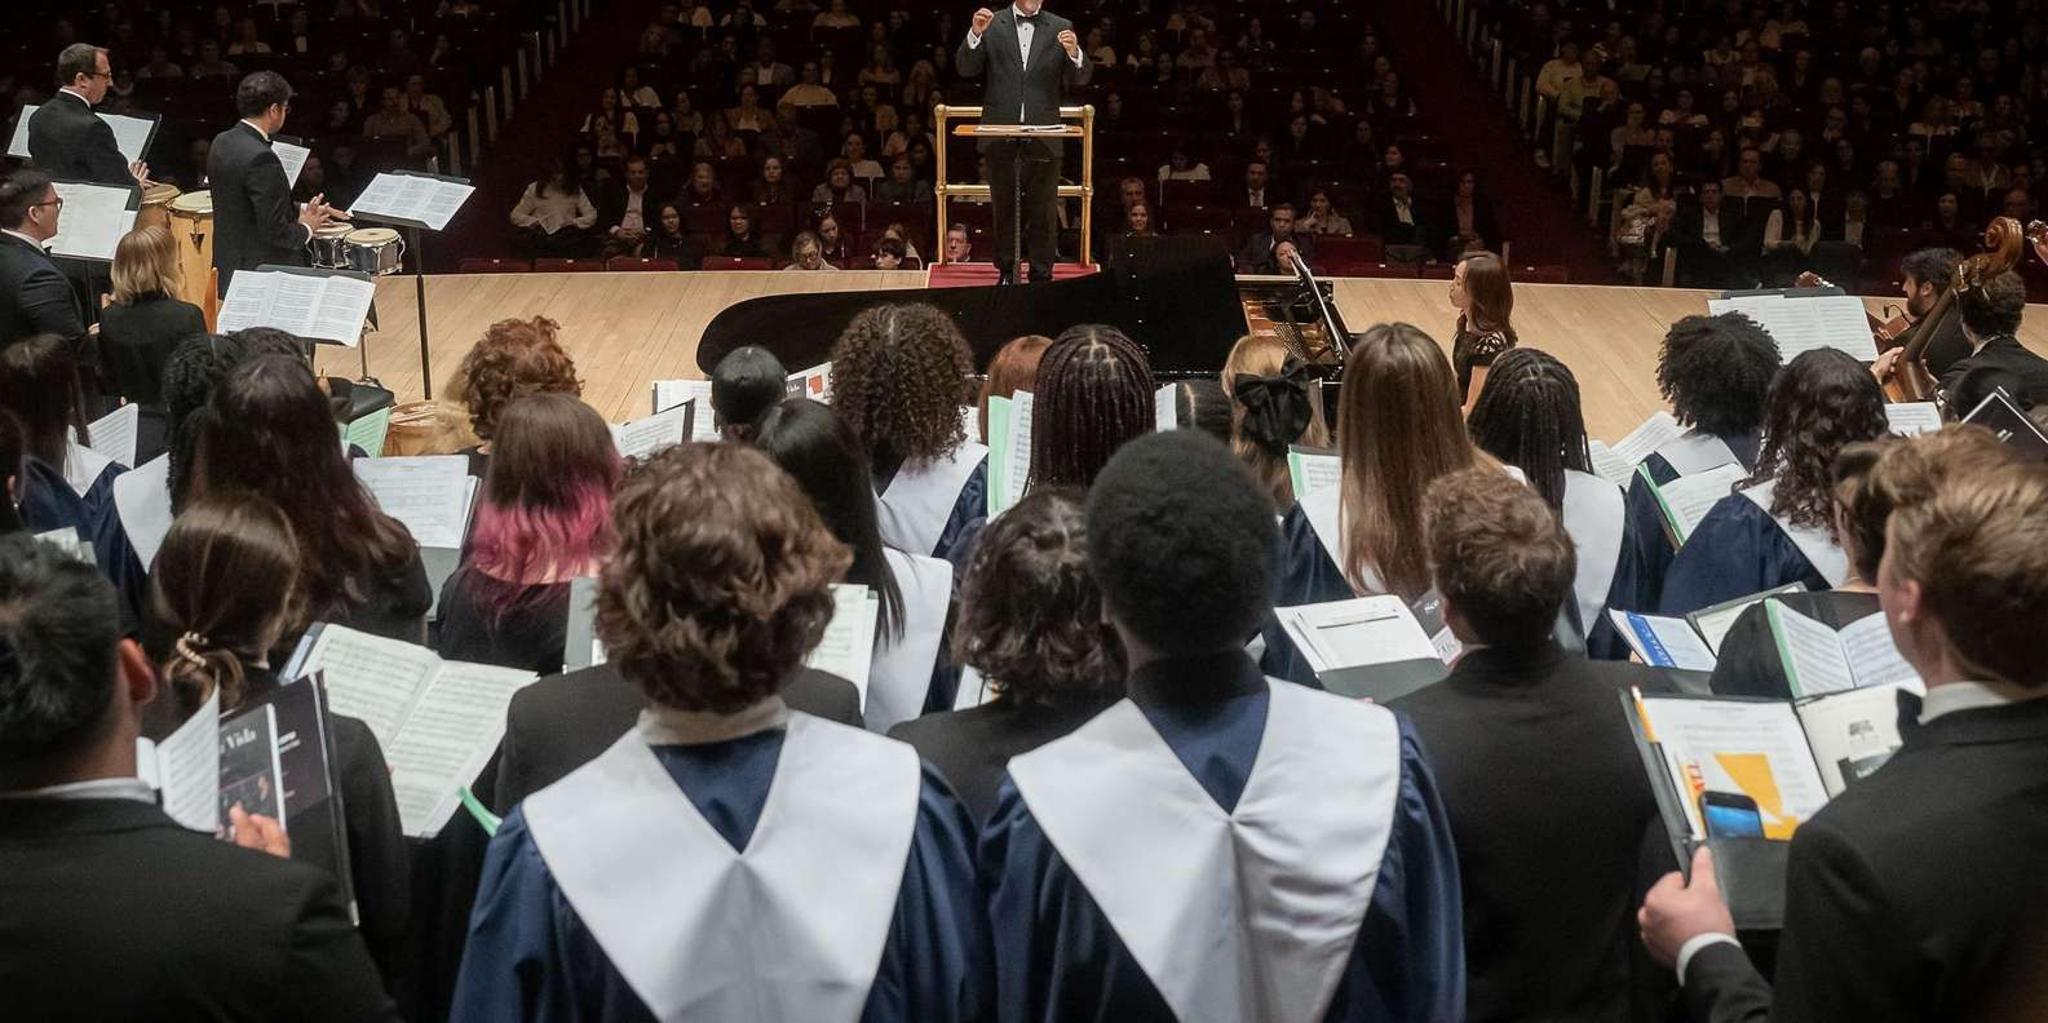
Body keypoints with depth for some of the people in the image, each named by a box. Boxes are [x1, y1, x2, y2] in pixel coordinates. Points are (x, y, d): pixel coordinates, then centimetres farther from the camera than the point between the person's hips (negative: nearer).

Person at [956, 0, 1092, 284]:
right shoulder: (991, 25, 3)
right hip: (1001, 133, 0)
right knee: (1004, 206, 11)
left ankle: (1041, 274, 12)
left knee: (1044, 209, 3)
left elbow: (1081, 79, -1)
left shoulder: (1060, 28, 4)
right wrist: (975, 34, -19)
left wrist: (1074, 53, -22)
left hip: (1042, 133, 0)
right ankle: (1006, 271, 22)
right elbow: (965, 69, -3)